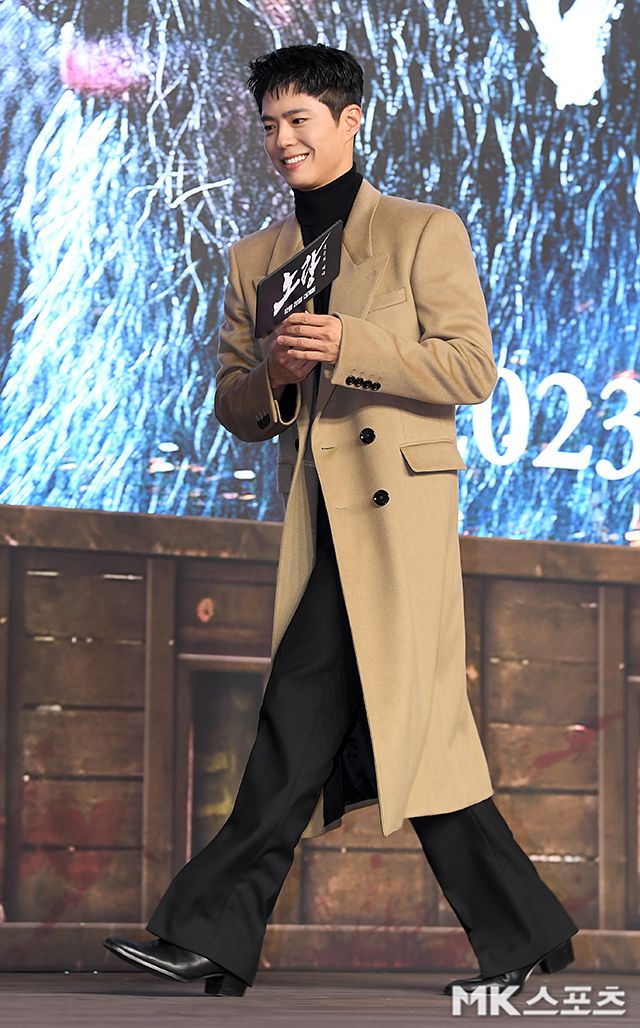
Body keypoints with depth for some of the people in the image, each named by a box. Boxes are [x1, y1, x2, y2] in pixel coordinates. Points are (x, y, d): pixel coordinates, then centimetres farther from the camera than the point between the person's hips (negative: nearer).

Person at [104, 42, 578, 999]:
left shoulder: (425, 231, 3)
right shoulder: (256, 258, 19)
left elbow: (472, 371, -6)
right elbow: (236, 409, 17)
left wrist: (348, 345, -17)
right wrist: (271, 380, -6)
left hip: (397, 505, -6)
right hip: (317, 514, 6)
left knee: (303, 715, -9)